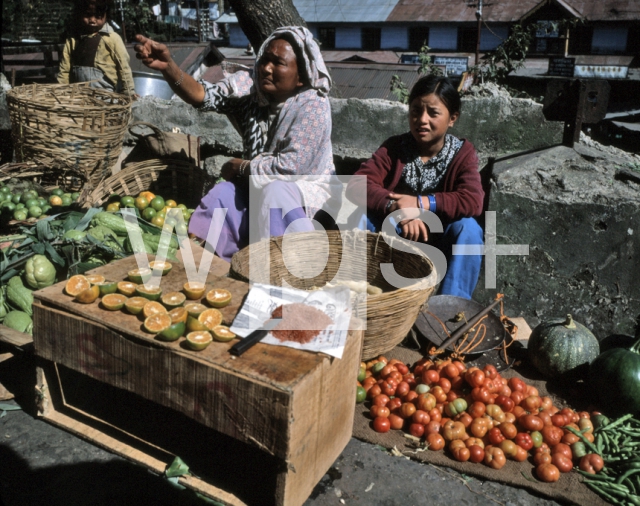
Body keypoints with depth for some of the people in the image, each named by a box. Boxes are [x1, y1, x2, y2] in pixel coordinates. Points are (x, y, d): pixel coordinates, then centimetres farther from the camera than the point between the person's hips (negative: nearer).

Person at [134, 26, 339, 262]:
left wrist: (241, 167, -14)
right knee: (223, 195, -19)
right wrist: (167, 66, -38)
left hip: (306, 190, -5)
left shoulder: (313, 106, -21)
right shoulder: (248, 88, -5)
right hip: (258, 188, 5)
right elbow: (203, 95, -20)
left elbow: (291, 167, -27)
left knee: (275, 192, -34)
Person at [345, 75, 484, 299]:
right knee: (360, 218, -23)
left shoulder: (462, 153, -7)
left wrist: (420, 203, -33)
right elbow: (357, 185, -20)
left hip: (440, 243, -1)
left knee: (467, 228, -30)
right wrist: (396, 207, -37)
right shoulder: (394, 147, -4)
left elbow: (473, 202, -25)